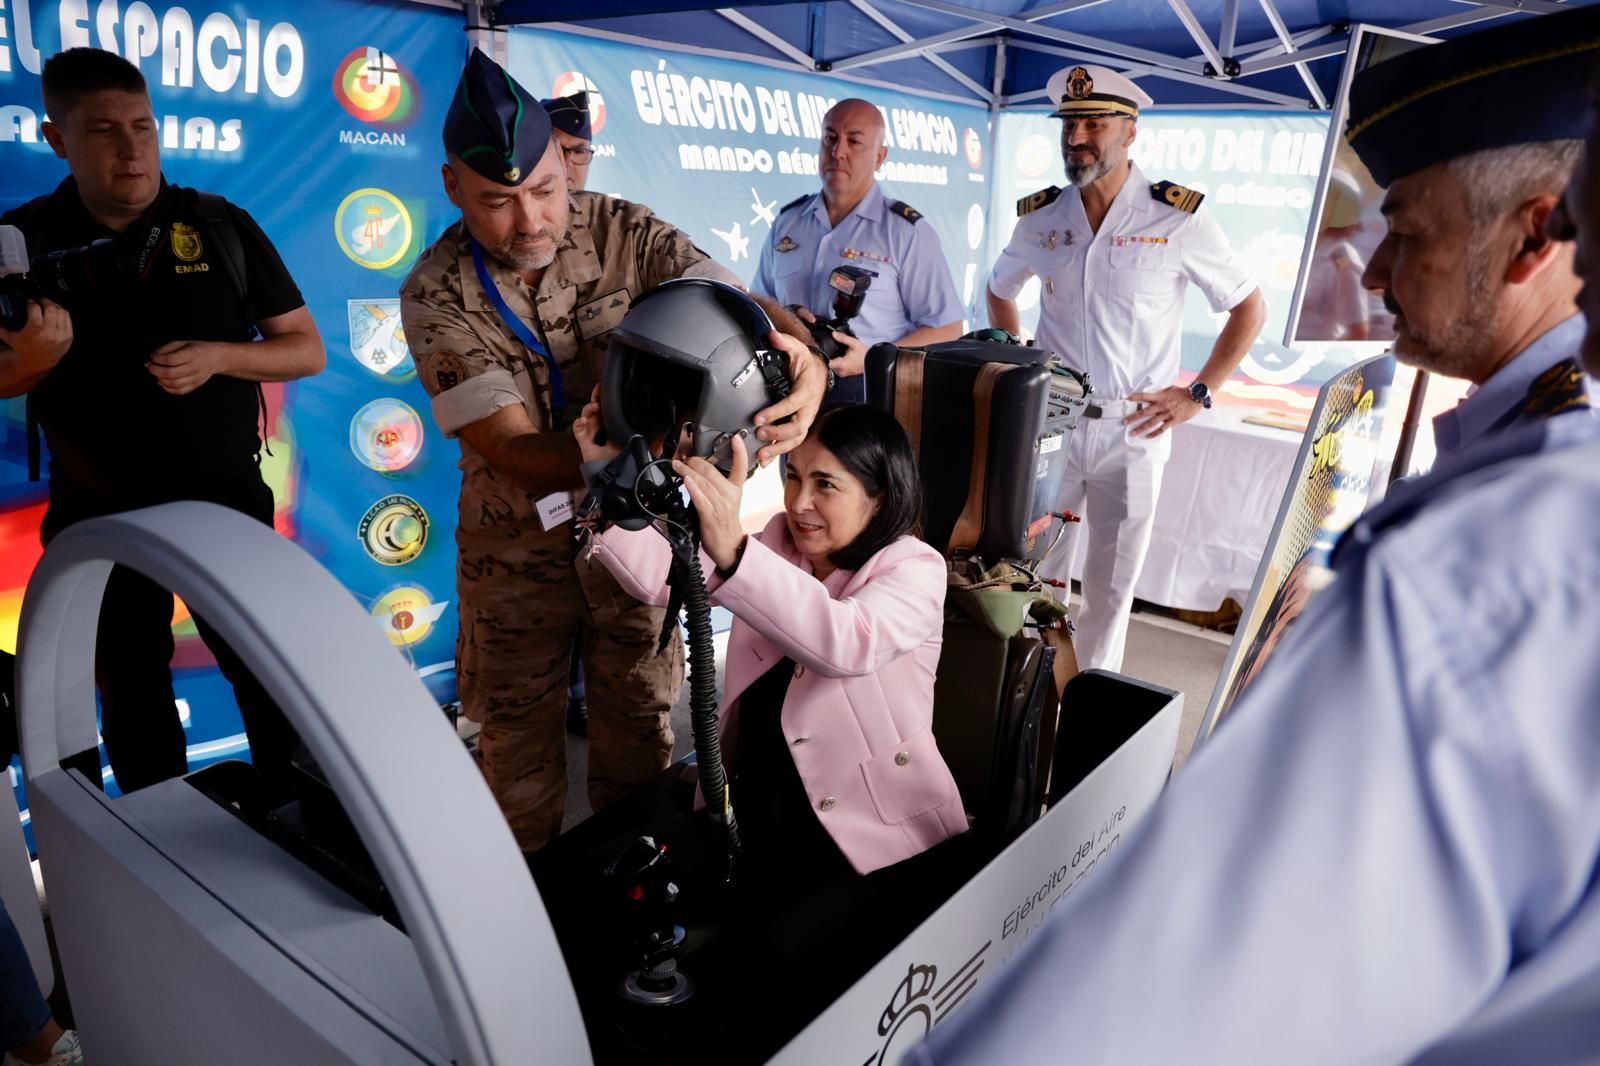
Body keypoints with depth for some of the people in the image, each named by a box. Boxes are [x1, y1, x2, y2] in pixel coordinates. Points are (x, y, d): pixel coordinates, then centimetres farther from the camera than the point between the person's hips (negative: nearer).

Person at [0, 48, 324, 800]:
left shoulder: (221, 227, -3)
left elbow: (307, 351, -2)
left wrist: (218, 356, -20)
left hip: (226, 500, -1)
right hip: (100, 515, 2)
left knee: (272, 677, 4)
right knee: (132, 699, 15)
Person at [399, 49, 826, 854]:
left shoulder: (625, 232, -12)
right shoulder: (436, 293, -16)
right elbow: (513, 450, -24)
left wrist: (806, 364, -46)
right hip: (517, 538, -1)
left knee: (641, 714, 13)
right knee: (519, 732, 13)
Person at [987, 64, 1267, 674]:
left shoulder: (1179, 218, -6)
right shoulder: (1040, 217, 3)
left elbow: (1249, 308, 3)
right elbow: (1000, 290, 22)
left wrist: (1197, 394, -4)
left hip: (1134, 428, -2)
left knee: (1112, 579, 9)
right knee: (1035, 567, 9)